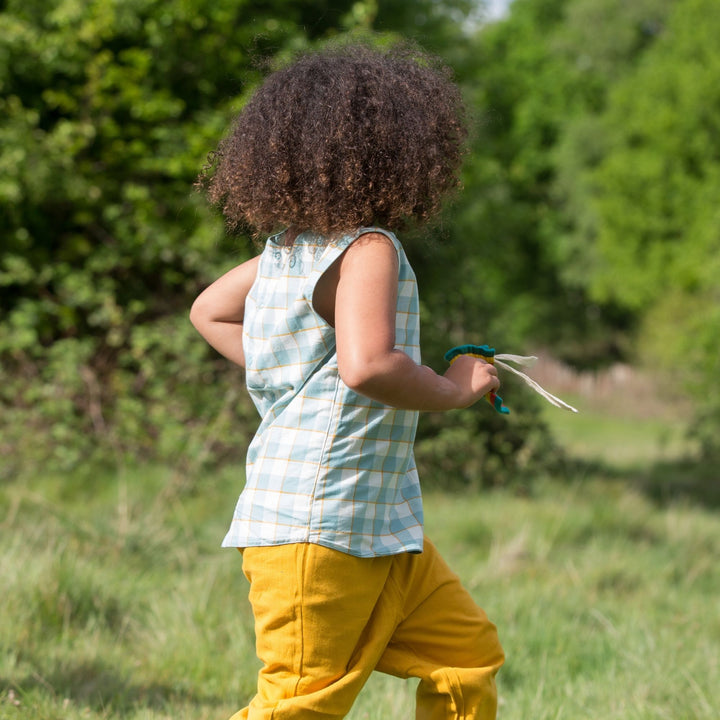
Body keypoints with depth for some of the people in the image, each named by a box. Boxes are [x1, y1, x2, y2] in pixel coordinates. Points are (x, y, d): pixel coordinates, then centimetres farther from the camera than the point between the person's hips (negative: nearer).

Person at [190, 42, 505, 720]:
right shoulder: (368, 248, -15)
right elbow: (368, 365, -30)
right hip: (321, 520, -10)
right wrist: (452, 388, -14)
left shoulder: (290, 244, 12)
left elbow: (209, 311, 25)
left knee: (468, 654, 13)